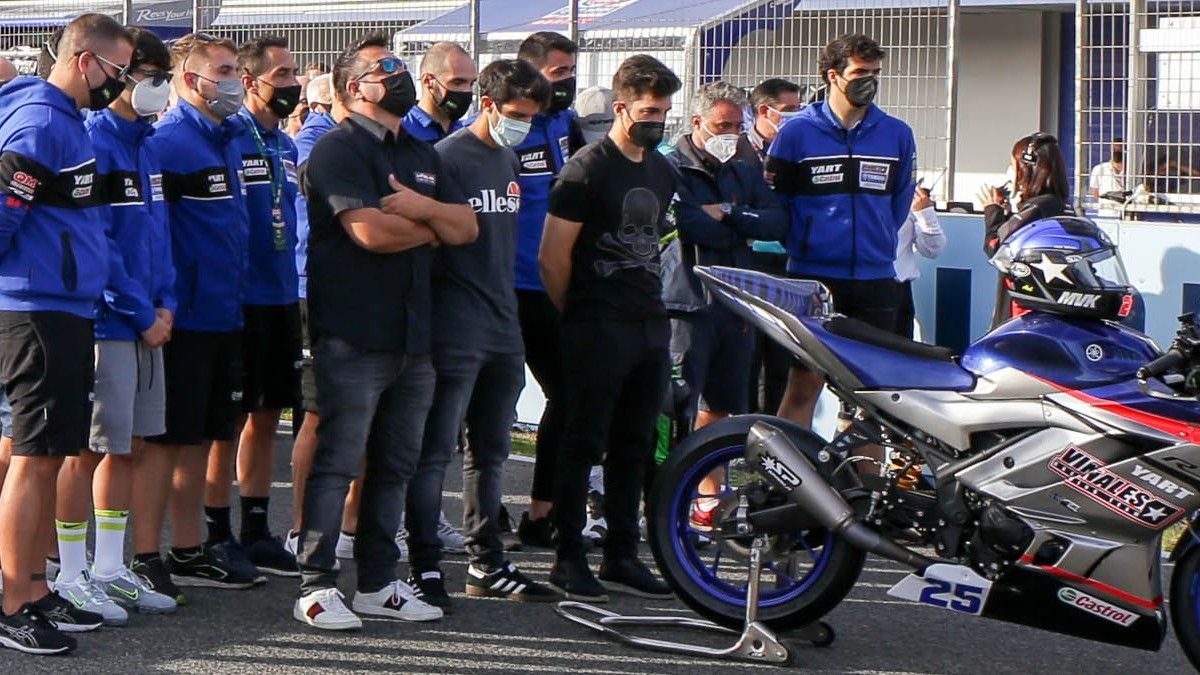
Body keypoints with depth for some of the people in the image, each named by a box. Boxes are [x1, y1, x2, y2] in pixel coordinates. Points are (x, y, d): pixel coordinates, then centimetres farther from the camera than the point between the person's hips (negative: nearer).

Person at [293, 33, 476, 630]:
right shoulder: (339, 149, -7)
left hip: (412, 335, 8)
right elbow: (370, 231, -20)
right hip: (353, 336, -8)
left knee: (394, 466, 11)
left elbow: (466, 226, 11)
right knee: (337, 464, -5)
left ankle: (378, 584, 19)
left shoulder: (421, 155, 20)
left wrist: (424, 208, -10)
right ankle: (316, 586, 0)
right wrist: (431, 229, -1)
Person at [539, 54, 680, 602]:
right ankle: (568, 557, 4)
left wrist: (656, 307, 17)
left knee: (634, 447, 11)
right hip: (597, 330, -7)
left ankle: (621, 556, 18)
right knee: (584, 444, -2)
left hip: (651, 326, 7)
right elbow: (552, 257, -11)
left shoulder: (663, 172, 15)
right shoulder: (588, 169, -10)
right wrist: (576, 315, -2)